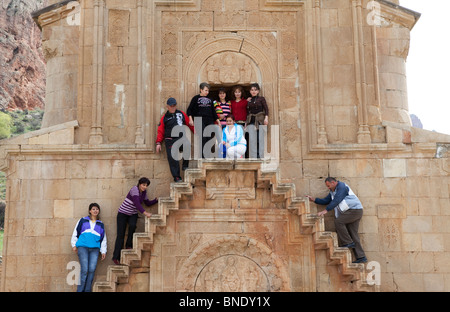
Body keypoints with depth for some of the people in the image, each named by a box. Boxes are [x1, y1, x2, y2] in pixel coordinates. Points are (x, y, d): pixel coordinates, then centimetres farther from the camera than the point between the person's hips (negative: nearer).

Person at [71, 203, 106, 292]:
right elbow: (76, 232, 15)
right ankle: (80, 290, -5)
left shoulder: (101, 224, 20)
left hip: (95, 249, 2)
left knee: (92, 269, -8)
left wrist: (103, 251, 13)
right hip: (83, 247, -2)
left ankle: (87, 290, 0)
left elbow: (103, 238, 20)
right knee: (84, 270, -12)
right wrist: (74, 245, 8)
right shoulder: (83, 221, 13)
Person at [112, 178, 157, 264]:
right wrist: (144, 213, -44)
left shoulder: (144, 192, 1)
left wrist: (157, 199, -1)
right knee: (121, 235, -9)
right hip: (123, 213, -5)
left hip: (133, 214, 5)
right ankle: (116, 257, -5)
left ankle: (129, 245, -7)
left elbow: (148, 203, 15)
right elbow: (136, 202, -34)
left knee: (132, 225, -29)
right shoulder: (134, 189, -21)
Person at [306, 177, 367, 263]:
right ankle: (361, 257, 3)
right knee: (353, 234, 4)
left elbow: (336, 200, -23)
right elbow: (326, 201, 19)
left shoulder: (342, 186, -13)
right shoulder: (333, 191, 17)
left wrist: (325, 210, -28)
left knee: (338, 221, -18)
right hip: (351, 211, 10)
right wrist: (313, 199, 8)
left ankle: (348, 243, -10)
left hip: (355, 210, -10)